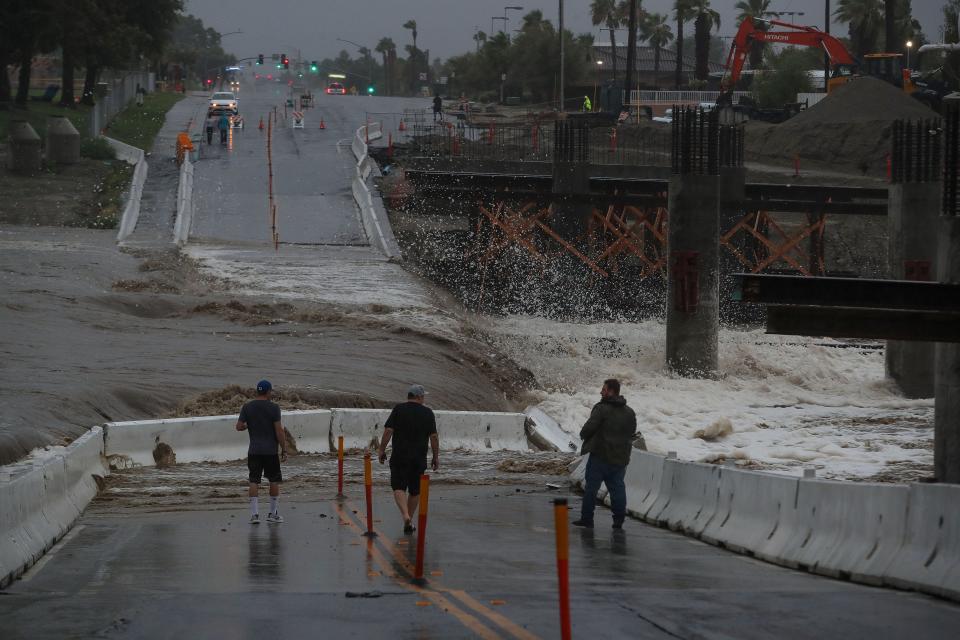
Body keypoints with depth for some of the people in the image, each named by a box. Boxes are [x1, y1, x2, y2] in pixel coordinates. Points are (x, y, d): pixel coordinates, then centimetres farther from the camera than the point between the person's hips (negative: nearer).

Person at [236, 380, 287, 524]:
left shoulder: (247, 407, 2)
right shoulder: (273, 407, -8)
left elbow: (239, 426, 0)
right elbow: (279, 431, -10)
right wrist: (284, 450, -4)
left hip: (254, 451, 3)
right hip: (271, 451, -3)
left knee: (254, 482, 3)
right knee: (274, 481, 10)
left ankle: (254, 514, -5)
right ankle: (273, 514, 14)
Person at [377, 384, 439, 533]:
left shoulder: (398, 409, -1)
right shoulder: (428, 413, 2)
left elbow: (388, 431, -7)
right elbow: (434, 437, 2)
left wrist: (382, 450, 1)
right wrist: (436, 457, 10)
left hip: (399, 457, -2)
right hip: (419, 458, 2)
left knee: (399, 488, -2)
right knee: (415, 491, 13)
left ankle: (406, 516, -25)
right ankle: (409, 522, 17)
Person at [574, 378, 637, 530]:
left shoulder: (601, 409, -14)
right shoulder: (629, 412, 9)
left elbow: (589, 428, -18)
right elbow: (632, 433, 15)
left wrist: (583, 435, 3)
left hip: (600, 455, -6)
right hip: (620, 458, 6)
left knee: (591, 487, 2)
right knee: (617, 488, 10)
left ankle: (586, 518, 3)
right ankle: (619, 520, 8)